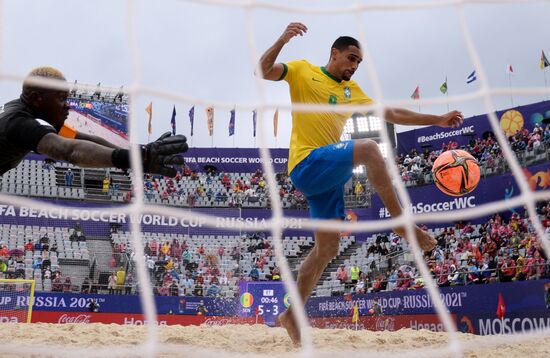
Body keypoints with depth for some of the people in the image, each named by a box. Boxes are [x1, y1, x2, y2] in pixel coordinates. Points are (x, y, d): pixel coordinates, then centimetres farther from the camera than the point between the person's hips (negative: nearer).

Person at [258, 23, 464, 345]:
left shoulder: (351, 91, 22)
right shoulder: (303, 71, 4)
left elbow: (391, 113, 21)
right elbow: (263, 71, -9)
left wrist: (437, 120, 17)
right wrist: (282, 40, -25)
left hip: (329, 174, 8)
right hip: (307, 164, -7)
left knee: (327, 249, 6)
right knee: (368, 148, -29)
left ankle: (292, 315, 16)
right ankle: (402, 223, -20)